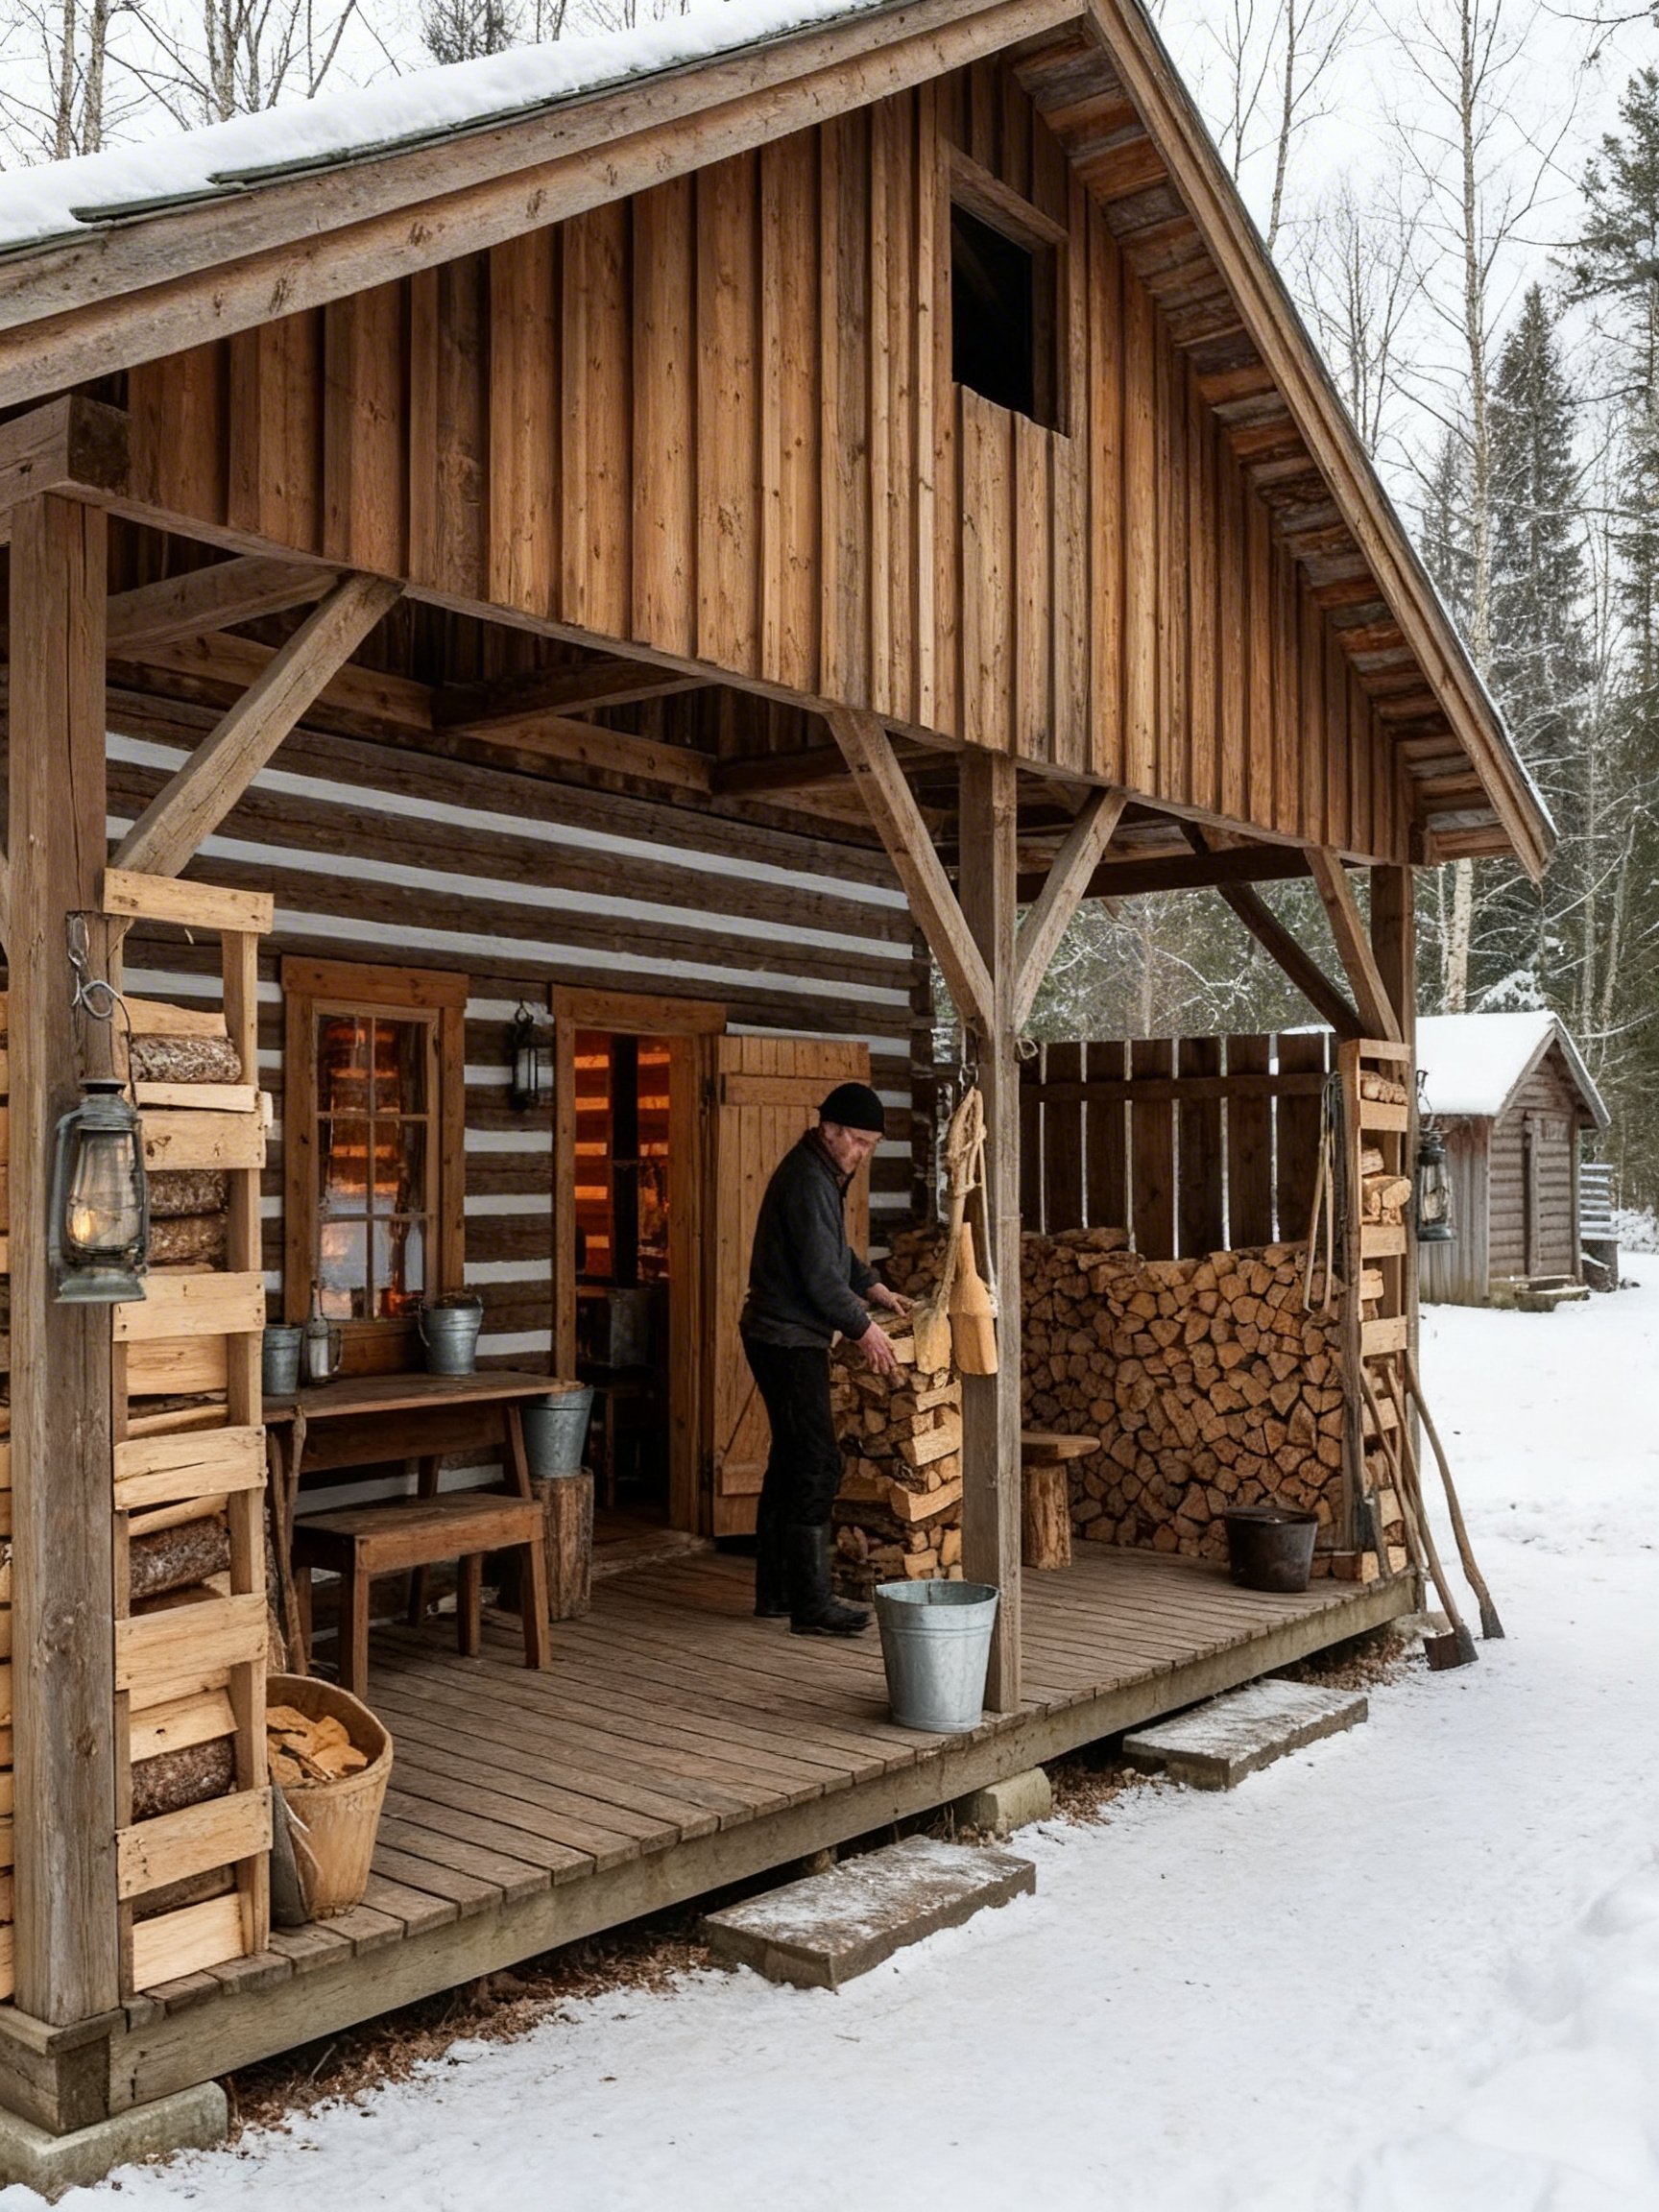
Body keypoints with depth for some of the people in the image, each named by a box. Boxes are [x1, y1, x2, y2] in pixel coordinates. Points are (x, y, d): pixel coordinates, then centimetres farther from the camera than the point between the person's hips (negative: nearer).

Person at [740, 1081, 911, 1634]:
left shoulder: (823, 1173, 14)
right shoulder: (807, 1180, -18)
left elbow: (837, 1254, 26)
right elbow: (820, 1276, -21)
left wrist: (878, 1291, 16)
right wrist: (864, 1329, -13)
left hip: (781, 1337, 11)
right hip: (788, 1338, -11)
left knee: (791, 1461, 14)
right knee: (817, 1465, -11)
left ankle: (775, 1590, 21)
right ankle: (812, 1604, -9)